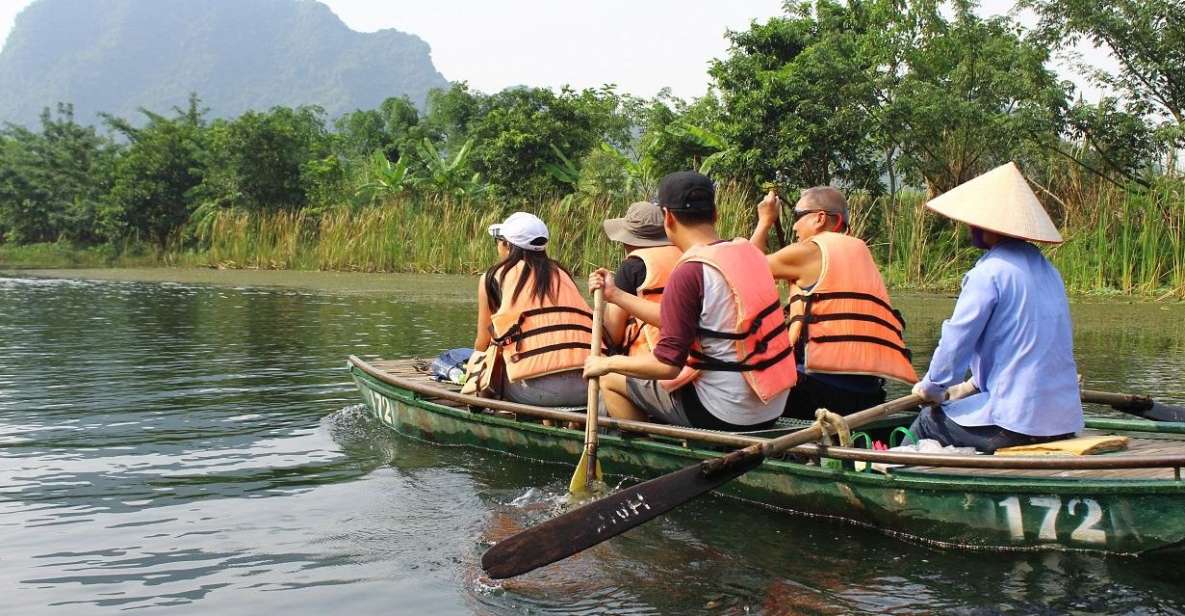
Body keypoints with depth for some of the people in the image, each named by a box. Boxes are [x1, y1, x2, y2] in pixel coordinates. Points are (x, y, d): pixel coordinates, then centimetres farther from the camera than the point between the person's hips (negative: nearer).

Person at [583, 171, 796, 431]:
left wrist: (607, 363, -4)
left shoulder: (689, 272, -20)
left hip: (727, 415, -8)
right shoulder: (748, 252, 5)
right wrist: (615, 295, 19)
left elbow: (667, 365, -18)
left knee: (611, 380, 10)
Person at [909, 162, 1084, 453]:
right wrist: (973, 385, 25)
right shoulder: (1047, 270, 12)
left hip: (1016, 422, -8)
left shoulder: (990, 272, -12)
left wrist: (930, 388, 5)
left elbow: (956, 340, -12)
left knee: (927, 421, 12)